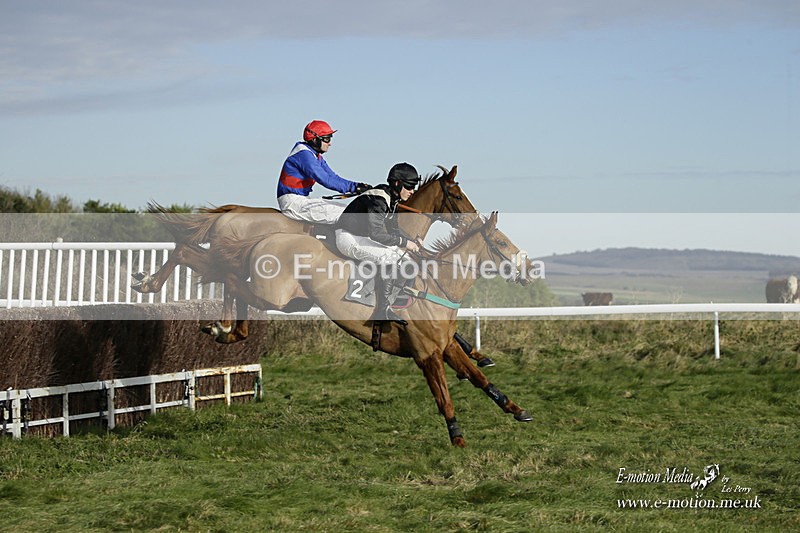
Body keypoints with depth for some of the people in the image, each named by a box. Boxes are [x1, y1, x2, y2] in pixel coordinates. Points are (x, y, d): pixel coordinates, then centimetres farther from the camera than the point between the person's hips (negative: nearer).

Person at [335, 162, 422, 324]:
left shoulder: (392, 200, 5)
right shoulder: (378, 199, -24)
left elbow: (393, 230, 11)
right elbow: (376, 234, -32)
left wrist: (412, 242, -7)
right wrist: (404, 242, -27)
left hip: (363, 237, 10)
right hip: (347, 237, -10)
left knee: (402, 257, 1)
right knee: (388, 258, -25)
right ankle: (382, 311, -21)